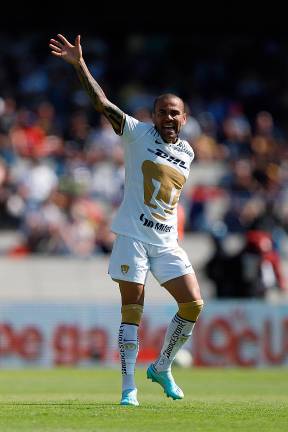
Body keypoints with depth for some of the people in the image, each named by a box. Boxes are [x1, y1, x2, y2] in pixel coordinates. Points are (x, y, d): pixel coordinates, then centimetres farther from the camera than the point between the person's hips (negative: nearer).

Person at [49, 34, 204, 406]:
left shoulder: (187, 152, 13)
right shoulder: (138, 133, -2)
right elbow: (103, 104, -12)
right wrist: (79, 64, -21)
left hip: (167, 241, 5)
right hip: (132, 235, -5)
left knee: (193, 304, -3)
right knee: (132, 309, -6)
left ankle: (162, 368, 17)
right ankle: (128, 387, -3)